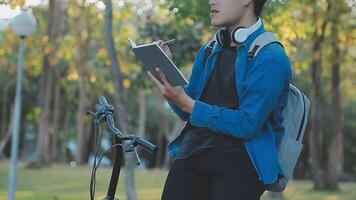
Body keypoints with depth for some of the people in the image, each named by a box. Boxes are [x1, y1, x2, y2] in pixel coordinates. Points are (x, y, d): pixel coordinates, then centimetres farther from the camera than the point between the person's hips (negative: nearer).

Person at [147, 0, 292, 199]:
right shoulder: (208, 51, 17)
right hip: (192, 152, 5)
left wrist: (188, 104, -15)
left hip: (239, 159, -5)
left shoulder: (270, 58, -6)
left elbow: (247, 125, -14)